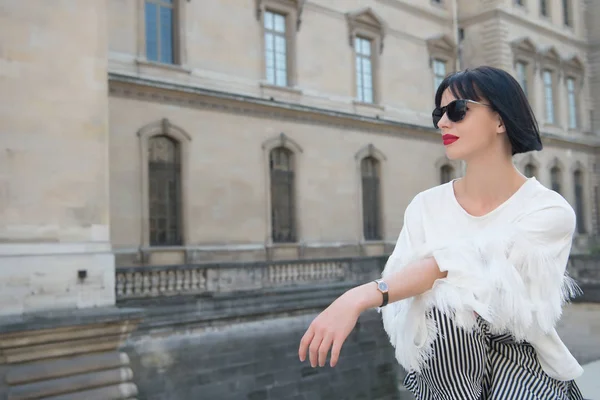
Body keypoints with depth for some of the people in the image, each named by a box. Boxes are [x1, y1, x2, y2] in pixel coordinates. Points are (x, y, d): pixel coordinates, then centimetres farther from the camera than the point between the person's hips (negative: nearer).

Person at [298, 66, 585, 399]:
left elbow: (459, 265, -28)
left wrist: (361, 297, -37)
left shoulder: (551, 211, -12)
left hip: (526, 369, -2)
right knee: (444, 304, -29)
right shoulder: (426, 207, -2)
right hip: (448, 373, 2)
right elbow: (402, 310, -11)